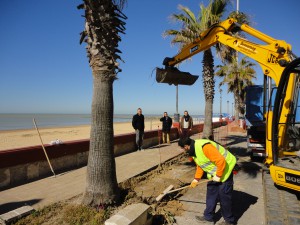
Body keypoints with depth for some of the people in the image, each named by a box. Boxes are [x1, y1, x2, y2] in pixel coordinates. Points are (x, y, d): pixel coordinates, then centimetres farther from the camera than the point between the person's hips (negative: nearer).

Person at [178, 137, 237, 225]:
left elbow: (221, 160, -33)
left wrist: (218, 175, -23)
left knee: (224, 196, 2)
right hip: (214, 173, 9)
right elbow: (200, 165, 13)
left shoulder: (204, 147, -32)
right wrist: (196, 178, 11)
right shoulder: (194, 150, 0)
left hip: (225, 169, -9)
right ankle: (208, 217, 27)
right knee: (211, 194, 14)